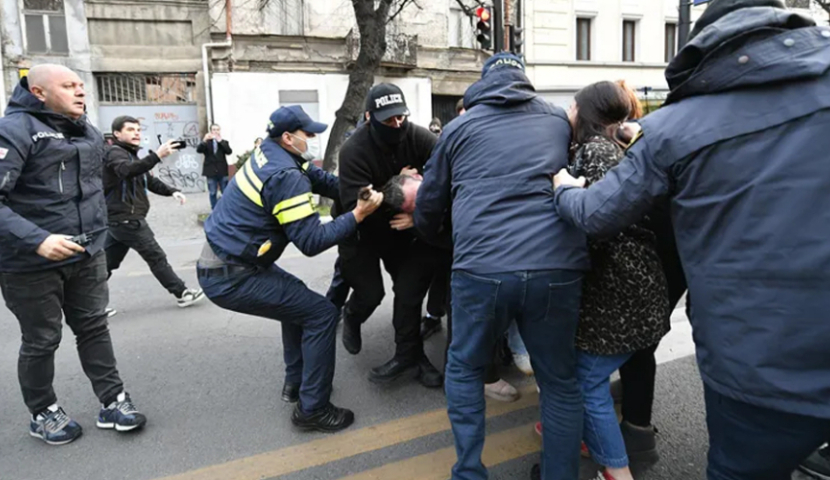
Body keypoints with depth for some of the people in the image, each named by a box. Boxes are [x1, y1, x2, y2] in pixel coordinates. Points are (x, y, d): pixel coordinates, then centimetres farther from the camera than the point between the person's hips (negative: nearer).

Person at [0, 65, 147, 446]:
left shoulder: (88, 132, 10)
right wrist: (36, 240, -34)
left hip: (87, 255, 6)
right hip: (32, 263, -6)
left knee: (94, 328, 12)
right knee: (42, 341, 9)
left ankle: (113, 401, 23)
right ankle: (43, 413, 30)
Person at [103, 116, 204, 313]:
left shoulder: (131, 154, 22)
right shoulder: (114, 153, -10)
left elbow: (150, 181, 21)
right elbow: (127, 171, -33)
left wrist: (172, 191, 3)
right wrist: (157, 156, -45)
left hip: (120, 219, 10)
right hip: (126, 219, -10)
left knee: (107, 264, 12)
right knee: (157, 257, -4)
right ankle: (182, 293, 3)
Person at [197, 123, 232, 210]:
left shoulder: (224, 142, 10)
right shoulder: (206, 143, 7)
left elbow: (229, 151, -8)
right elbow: (198, 150, -11)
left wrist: (220, 141, -15)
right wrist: (204, 140, -27)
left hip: (222, 172, 1)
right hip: (211, 172, 0)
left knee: (225, 193, 4)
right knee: (212, 193, 4)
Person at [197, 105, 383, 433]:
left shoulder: (271, 153, 6)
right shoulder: (286, 176, -21)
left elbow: (323, 180, 10)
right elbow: (311, 241, -23)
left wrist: (361, 191, -2)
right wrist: (357, 215, -19)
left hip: (219, 261, 10)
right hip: (230, 278, -10)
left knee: (298, 300, 26)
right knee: (321, 313, -6)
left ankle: (296, 382, 34)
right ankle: (312, 409, 4)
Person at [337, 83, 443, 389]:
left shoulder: (417, 136, -17)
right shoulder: (354, 150, -26)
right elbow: (355, 205, -33)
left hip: (402, 228, 3)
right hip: (362, 230, -3)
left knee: (410, 289, -1)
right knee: (371, 292, -3)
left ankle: (409, 354, 15)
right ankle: (352, 318, 35)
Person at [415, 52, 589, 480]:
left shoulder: (460, 127, 15)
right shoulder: (560, 120, 19)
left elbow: (429, 203, 24)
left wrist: (427, 234, 44)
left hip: (481, 269, -1)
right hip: (556, 268, 2)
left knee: (464, 370, 21)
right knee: (561, 381, 19)